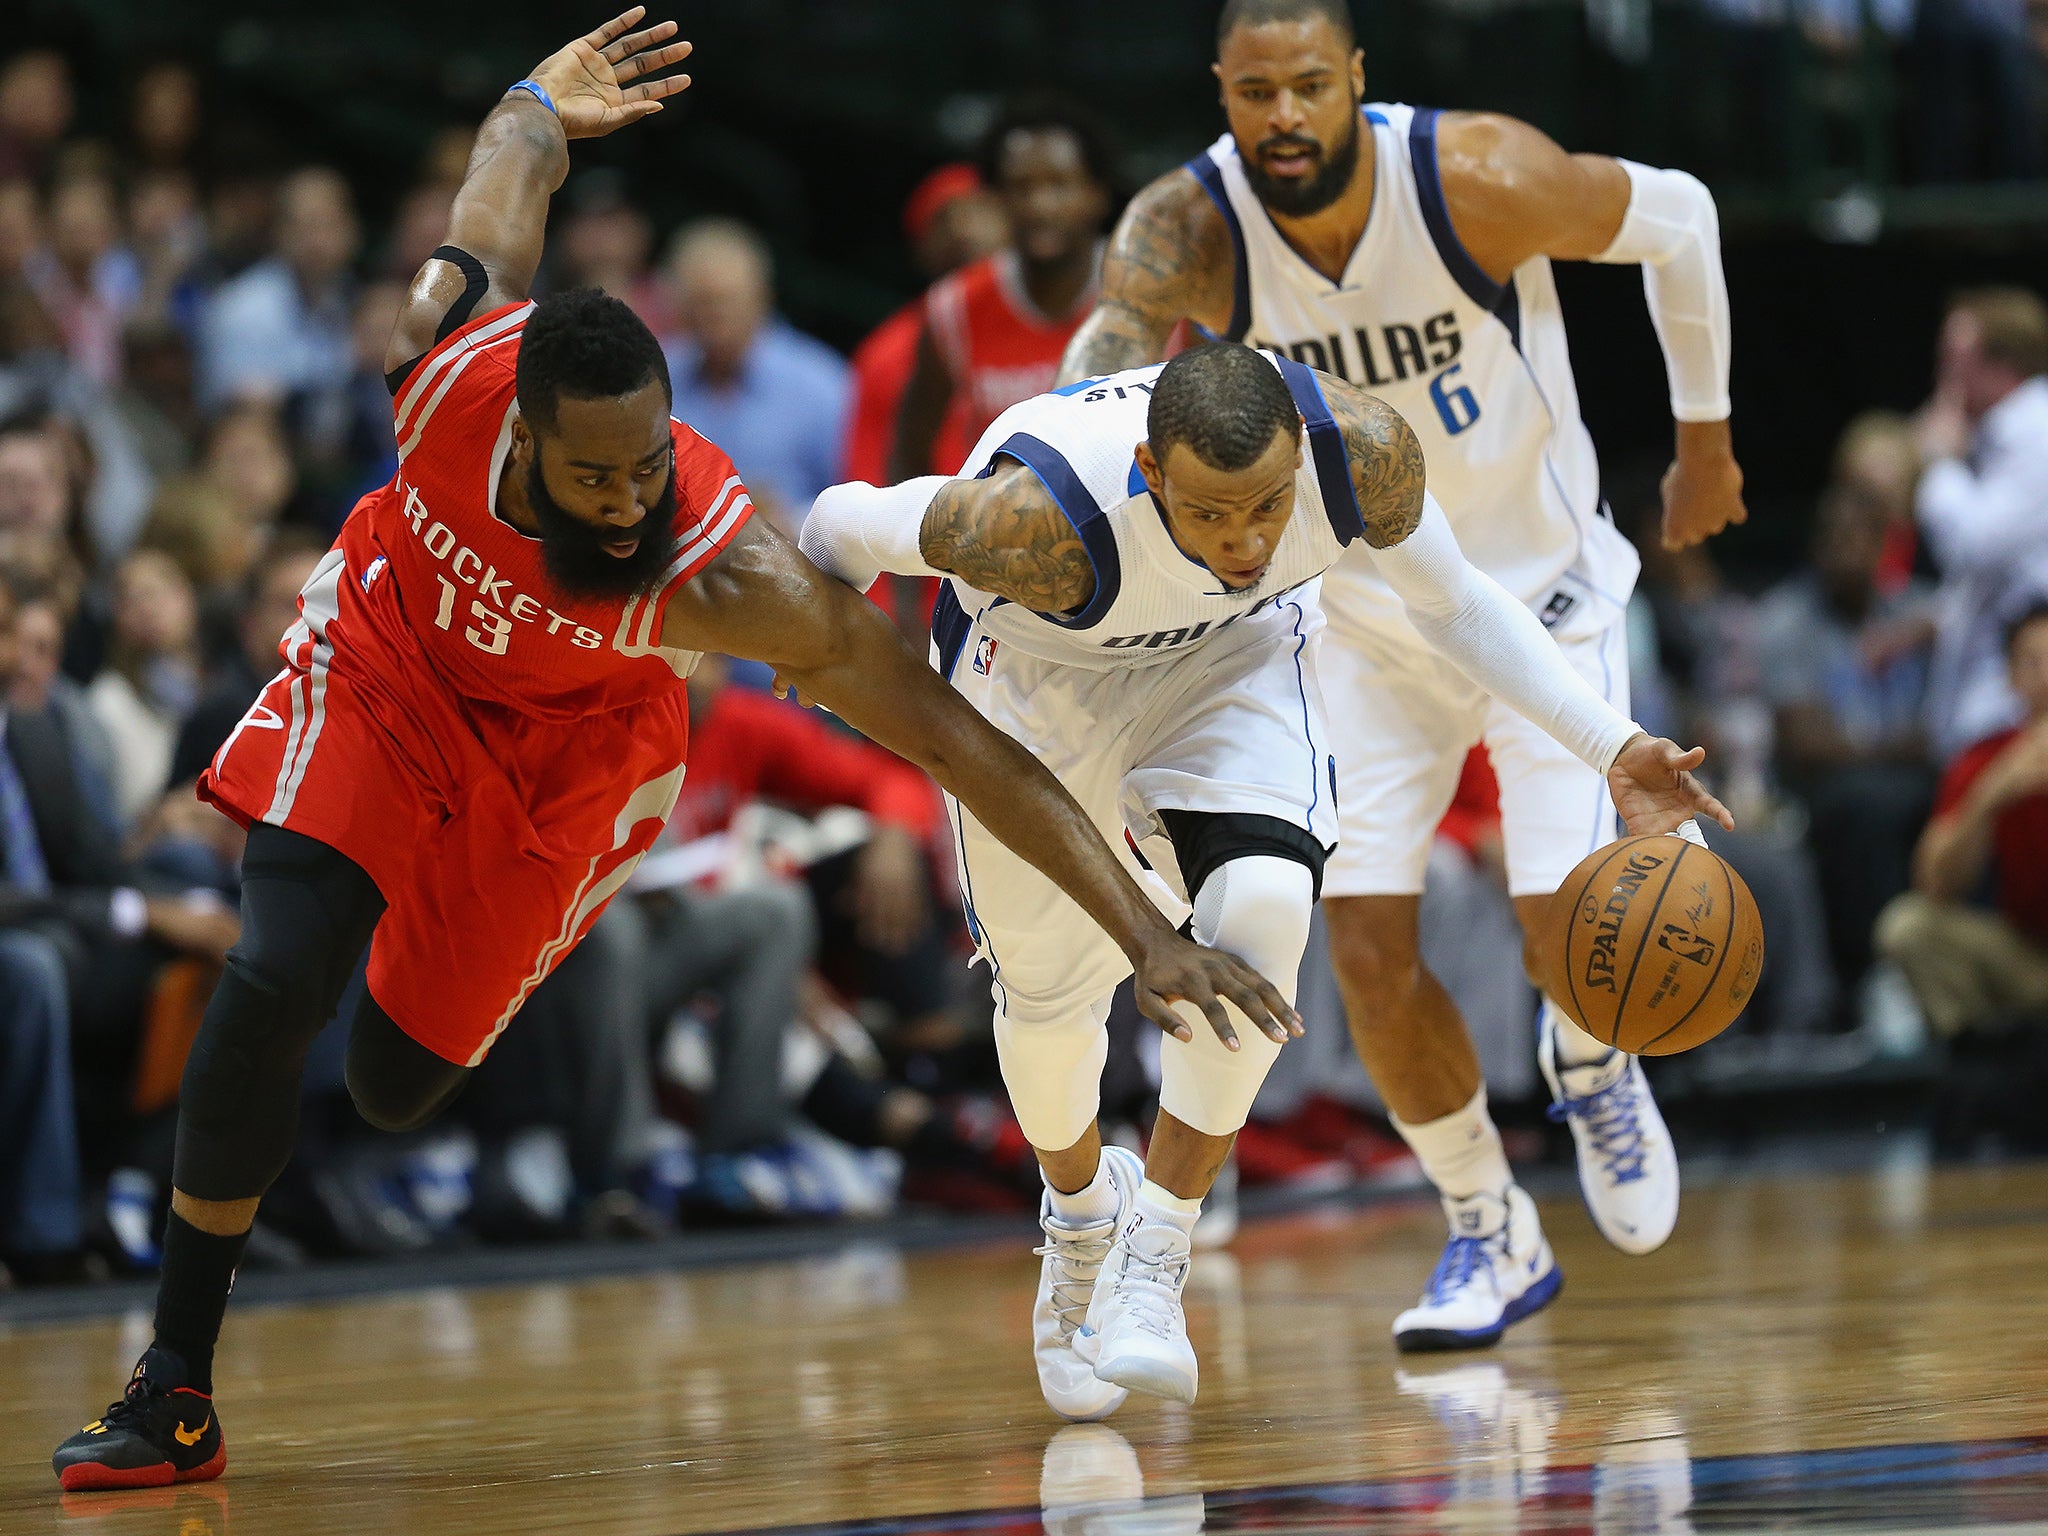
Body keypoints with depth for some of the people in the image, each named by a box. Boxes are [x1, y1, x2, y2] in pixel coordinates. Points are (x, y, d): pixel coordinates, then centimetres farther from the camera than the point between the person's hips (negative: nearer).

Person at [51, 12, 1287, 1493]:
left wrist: (1148, 932, -40)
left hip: (563, 746, -1)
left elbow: (964, 744, -37)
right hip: (391, 648, 1)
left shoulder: (739, 578, -40)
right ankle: (176, 1392, -6)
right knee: (277, 981, -19)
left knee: (398, 1085, 5)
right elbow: (521, 139, -14)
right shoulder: (450, 347, -35)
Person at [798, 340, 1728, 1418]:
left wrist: (1609, 744, -18)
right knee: (1048, 991, 8)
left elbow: (1454, 603, -11)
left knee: (1262, 911, -24)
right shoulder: (1040, 522, -44)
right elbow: (846, 529, -23)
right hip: (1038, 672, -1)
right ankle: (1080, 1205, 43)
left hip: (1231, 655, 1)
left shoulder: (1361, 448, -33)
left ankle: (1154, 1250, -9)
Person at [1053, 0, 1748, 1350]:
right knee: (1370, 943, -6)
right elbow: (1100, 375, -39)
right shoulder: (1188, 232, -23)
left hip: (1543, 591, -2)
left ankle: (1592, 1068, 25)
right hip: (1367, 616, 2)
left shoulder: (1480, 178, -27)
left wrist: (1705, 441, 2)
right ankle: (1491, 1235, 18)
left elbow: (1676, 221, -8)